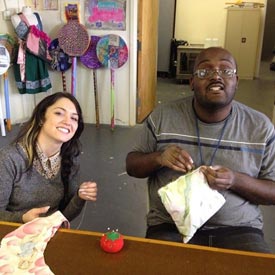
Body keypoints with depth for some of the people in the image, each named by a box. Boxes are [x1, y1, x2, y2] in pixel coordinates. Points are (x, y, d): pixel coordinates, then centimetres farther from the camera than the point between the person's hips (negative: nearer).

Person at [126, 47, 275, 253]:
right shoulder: (163, 116, -2)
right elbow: (132, 165, 8)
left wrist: (236, 181, -18)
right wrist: (159, 158, -15)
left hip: (238, 228, 1)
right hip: (171, 226, 0)